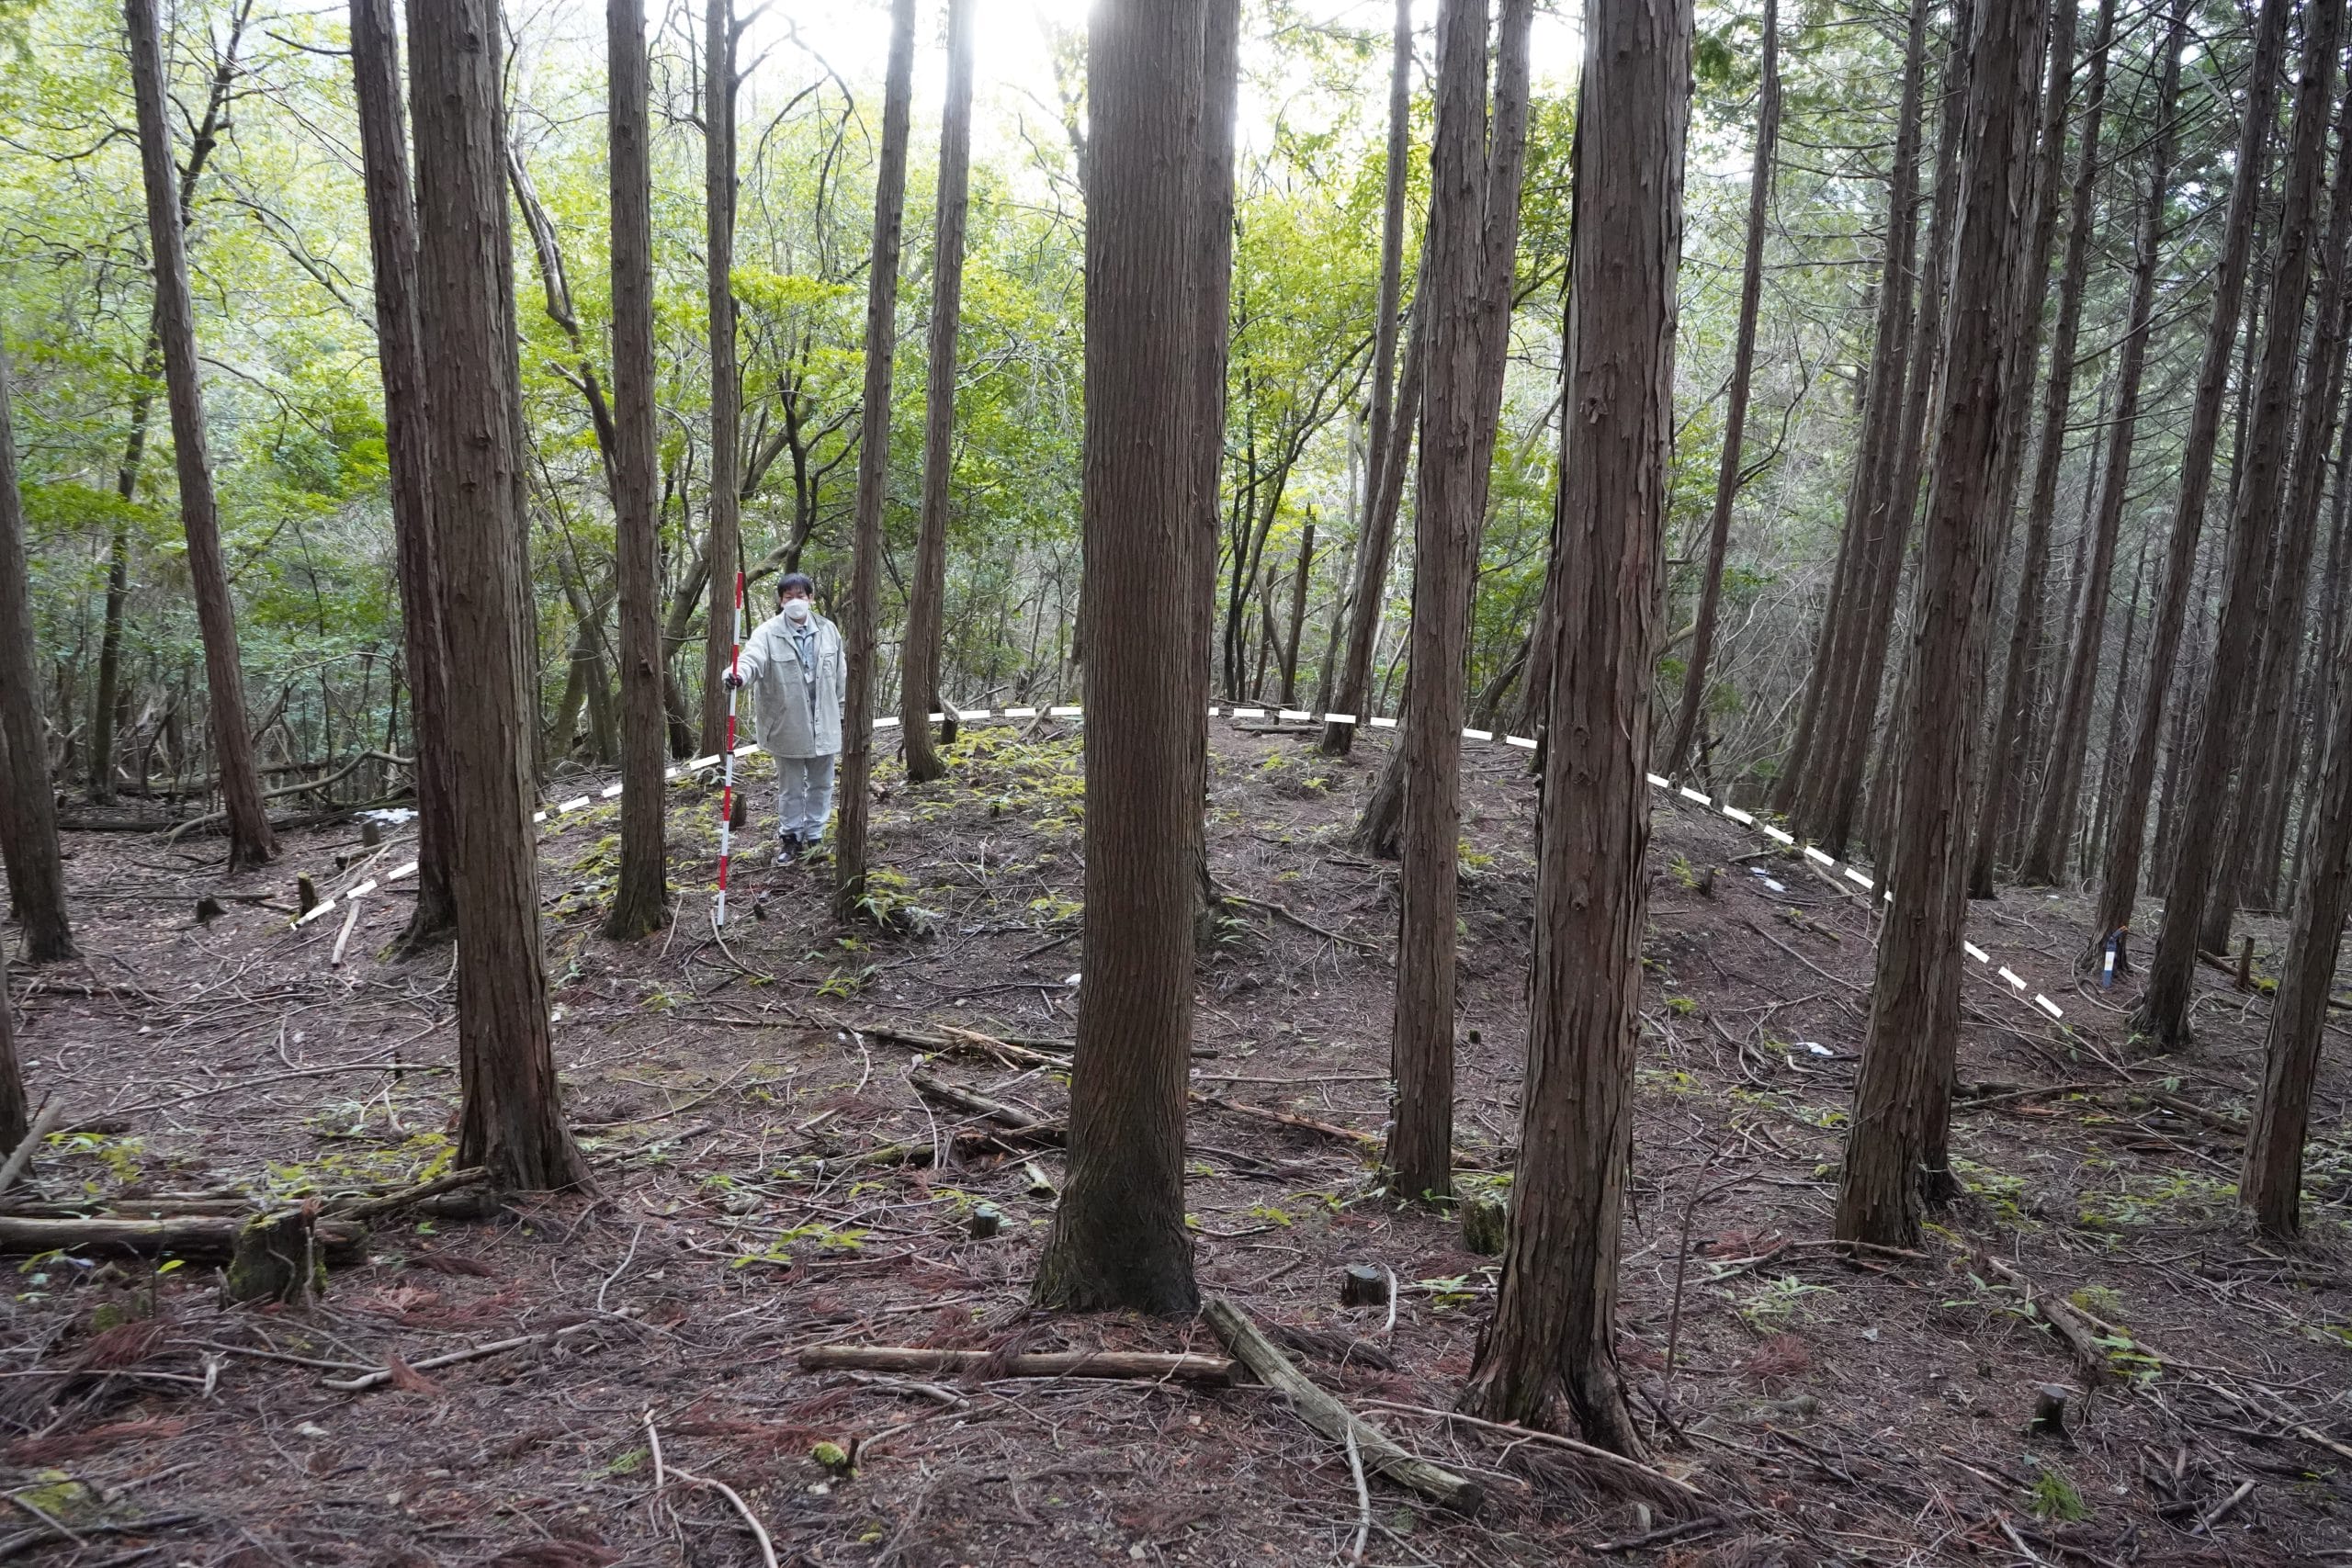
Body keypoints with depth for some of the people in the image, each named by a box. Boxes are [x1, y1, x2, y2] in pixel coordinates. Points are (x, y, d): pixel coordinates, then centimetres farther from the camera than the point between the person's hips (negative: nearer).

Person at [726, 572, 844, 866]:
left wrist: (841, 714, 12)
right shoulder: (769, 632, -10)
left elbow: (838, 676, 8)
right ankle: (790, 837, 24)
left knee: (821, 784, 13)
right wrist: (739, 674, -52)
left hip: (823, 723, 3)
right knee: (790, 786, 10)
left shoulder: (828, 630, 1)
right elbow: (753, 657, -29)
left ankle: (814, 836, 27)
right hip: (788, 726, -3)